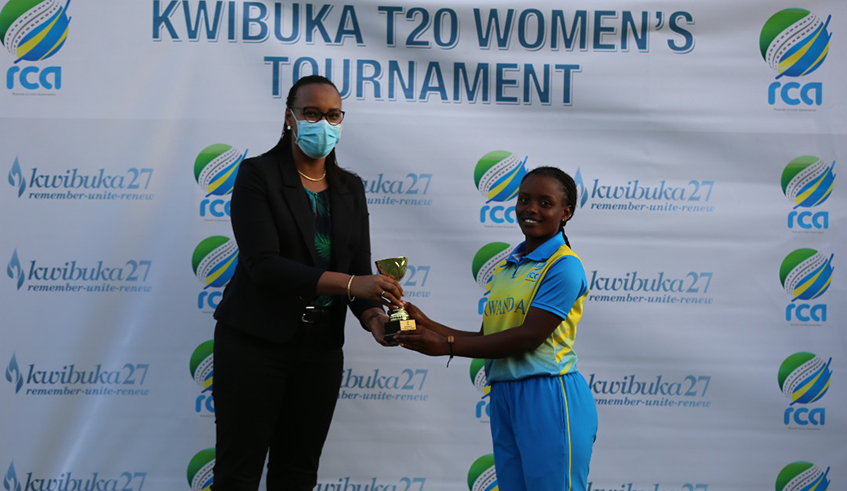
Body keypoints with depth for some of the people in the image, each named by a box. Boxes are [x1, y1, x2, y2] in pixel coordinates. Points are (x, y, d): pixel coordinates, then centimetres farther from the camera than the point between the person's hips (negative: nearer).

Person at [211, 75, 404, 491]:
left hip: (321, 346, 5)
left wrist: (373, 315, -18)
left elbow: (360, 268, 6)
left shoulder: (350, 188, 11)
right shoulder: (258, 175, -7)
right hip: (255, 342, -5)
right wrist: (347, 284, -28)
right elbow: (263, 264, -19)